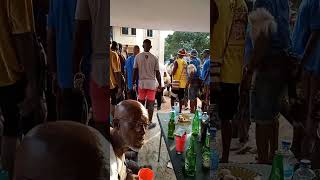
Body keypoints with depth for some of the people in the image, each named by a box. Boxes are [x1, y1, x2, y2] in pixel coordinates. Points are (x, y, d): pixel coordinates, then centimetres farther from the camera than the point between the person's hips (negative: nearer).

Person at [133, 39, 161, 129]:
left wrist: (133, 83, 8)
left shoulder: (138, 56, -2)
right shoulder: (154, 58, -4)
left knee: (141, 103, 11)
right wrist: (160, 84, 8)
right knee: (150, 103, 6)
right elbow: (157, 72, -2)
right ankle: (149, 122, 12)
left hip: (141, 82, 1)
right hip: (151, 82, -1)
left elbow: (135, 71, -1)